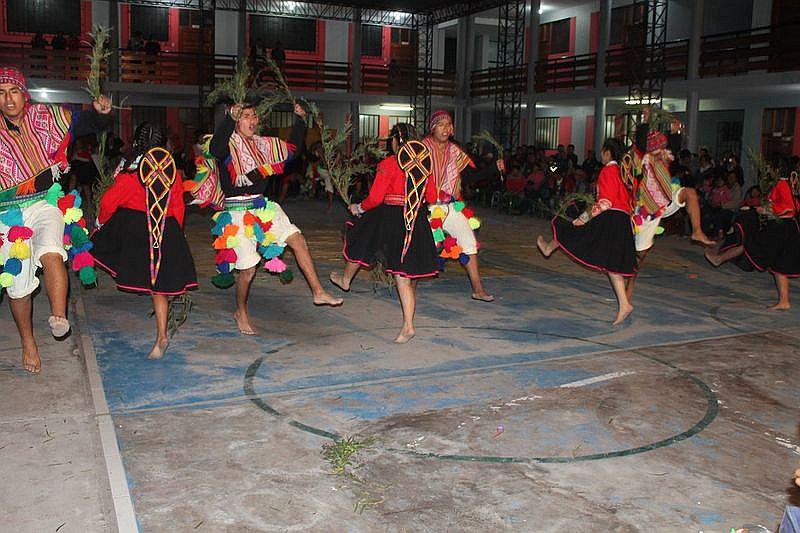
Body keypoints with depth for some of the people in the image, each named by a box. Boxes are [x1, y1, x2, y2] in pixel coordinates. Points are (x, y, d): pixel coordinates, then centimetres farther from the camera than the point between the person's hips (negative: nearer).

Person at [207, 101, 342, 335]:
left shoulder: (264, 144, 10)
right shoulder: (229, 144, -11)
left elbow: (292, 149, 22)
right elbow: (215, 148, -35)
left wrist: (300, 121, 12)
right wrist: (229, 118, -46)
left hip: (262, 206, 6)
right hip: (238, 212, -6)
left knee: (298, 240, -4)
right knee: (248, 269, -1)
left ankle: (318, 292, 4)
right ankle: (241, 312, 24)